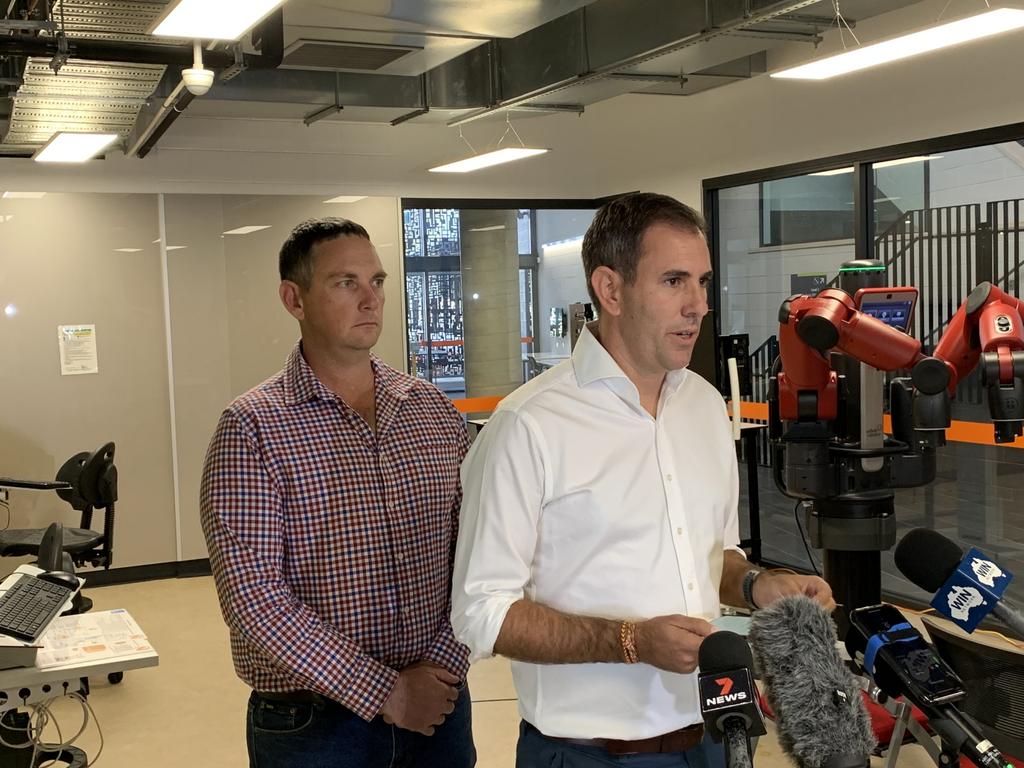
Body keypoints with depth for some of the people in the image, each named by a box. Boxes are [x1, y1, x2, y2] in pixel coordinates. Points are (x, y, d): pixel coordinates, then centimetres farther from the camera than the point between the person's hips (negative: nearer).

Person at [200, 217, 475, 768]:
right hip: (311, 722, -4)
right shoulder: (253, 429, -11)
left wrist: (443, 667, -11)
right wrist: (384, 693, -17)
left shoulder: (435, 411, 3)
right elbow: (252, 597, -17)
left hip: (437, 702, 4)